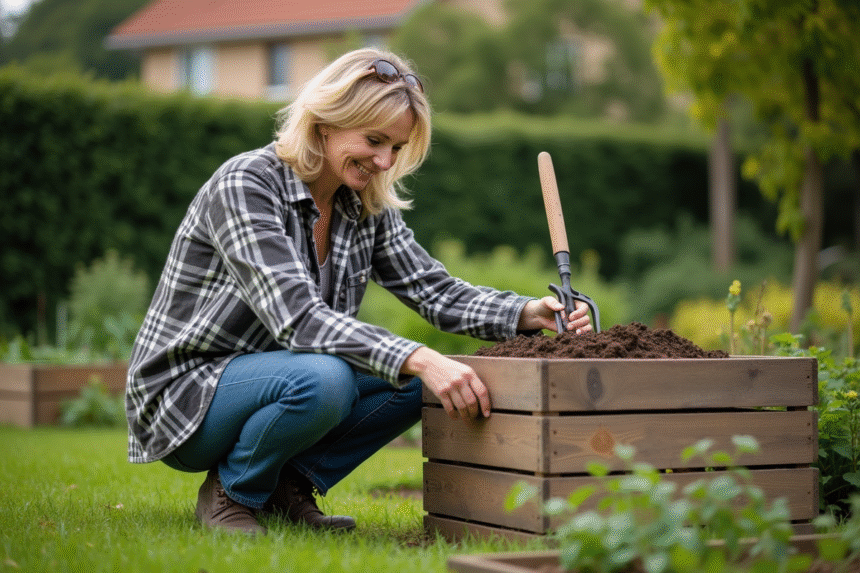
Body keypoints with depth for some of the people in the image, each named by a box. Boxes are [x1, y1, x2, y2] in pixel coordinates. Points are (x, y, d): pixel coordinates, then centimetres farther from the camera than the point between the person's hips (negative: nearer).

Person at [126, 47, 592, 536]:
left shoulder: (367, 206, 1)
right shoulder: (245, 184, -22)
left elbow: (436, 290, 2)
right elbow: (297, 316, -33)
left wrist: (529, 313, -17)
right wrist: (417, 359, -42)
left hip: (269, 378, 7)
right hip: (184, 395, -7)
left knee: (416, 380, -10)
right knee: (321, 380, -35)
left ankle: (289, 486, 2)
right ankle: (230, 491, -8)